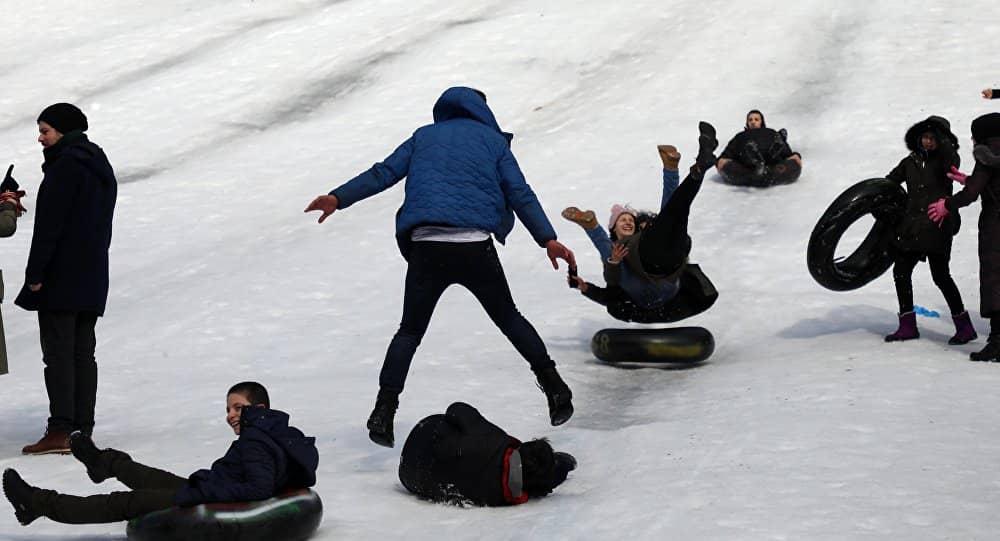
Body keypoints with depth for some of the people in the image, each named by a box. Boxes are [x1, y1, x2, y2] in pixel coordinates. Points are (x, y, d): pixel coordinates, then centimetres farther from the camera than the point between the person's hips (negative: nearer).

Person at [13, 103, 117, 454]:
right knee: (83, 353, 9)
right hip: (93, 278, 9)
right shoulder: (102, 167, 17)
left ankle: (60, 431, -12)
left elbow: (49, 224, -17)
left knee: (58, 352, -8)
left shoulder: (65, 166, -13)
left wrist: (35, 273, -16)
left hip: (61, 277, -9)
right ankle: (83, 430, 8)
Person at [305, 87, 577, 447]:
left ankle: (384, 410, -3)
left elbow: (383, 173, 12)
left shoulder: (424, 137, 22)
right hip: (476, 247, -1)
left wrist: (339, 198, 12)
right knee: (508, 318, 18)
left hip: (426, 246, 1)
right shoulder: (493, 140, 18)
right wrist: (548, 239, 3)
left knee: (410, 331, 10)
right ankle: (554, 387, 16)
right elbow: (520, 194, 8)